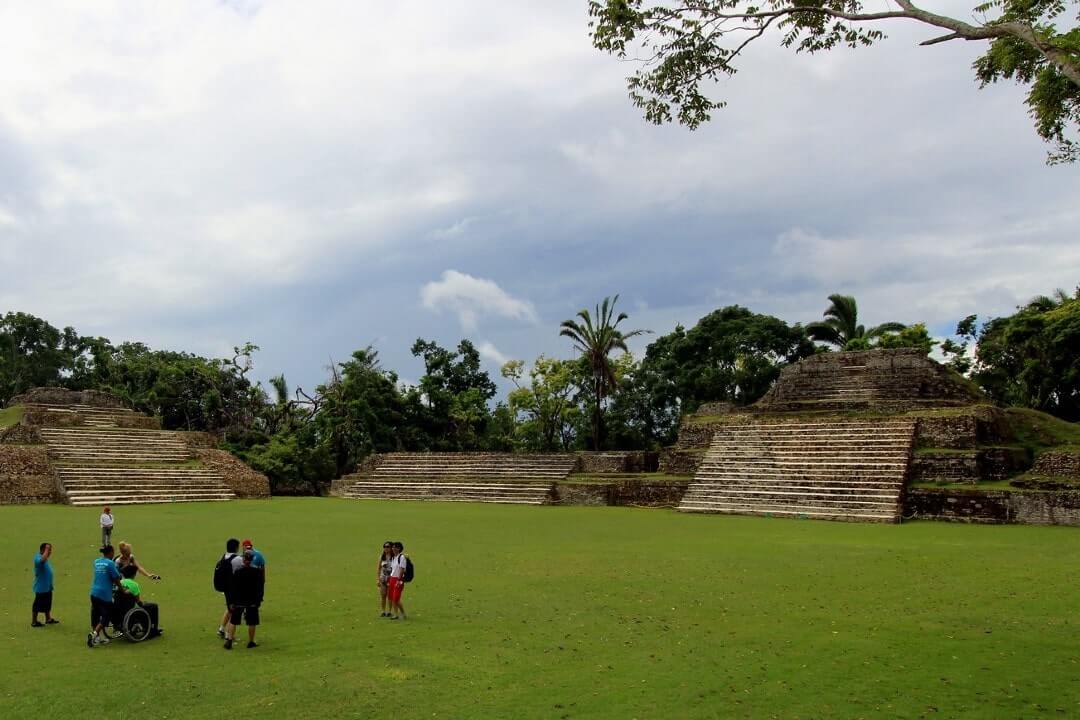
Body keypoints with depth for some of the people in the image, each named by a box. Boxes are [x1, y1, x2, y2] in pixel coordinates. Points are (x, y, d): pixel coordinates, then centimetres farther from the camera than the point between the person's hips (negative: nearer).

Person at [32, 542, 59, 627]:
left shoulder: (45, 559, 10)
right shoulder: (38, 558, -20)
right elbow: (43, 559, -45)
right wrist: (47, 549, -37)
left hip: (47, 587, 10)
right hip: (41, 587, -10)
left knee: (47, 604, 20)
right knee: (38, 605, 2)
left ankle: (48, 619, 32)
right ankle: (34, 622, 13)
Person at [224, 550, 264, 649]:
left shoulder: (237, 572, -7)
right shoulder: (257, 572, -7)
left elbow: (233, 588, -4)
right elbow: (260, 587, -2)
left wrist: (232, 602, 2)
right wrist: (259, 599, 7)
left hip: (239, 601, 0)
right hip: (252, 601, 0)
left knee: (233, 621, 10)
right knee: (252, 622, 8)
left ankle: (229, 640, 4)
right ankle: (251, 642, 13)